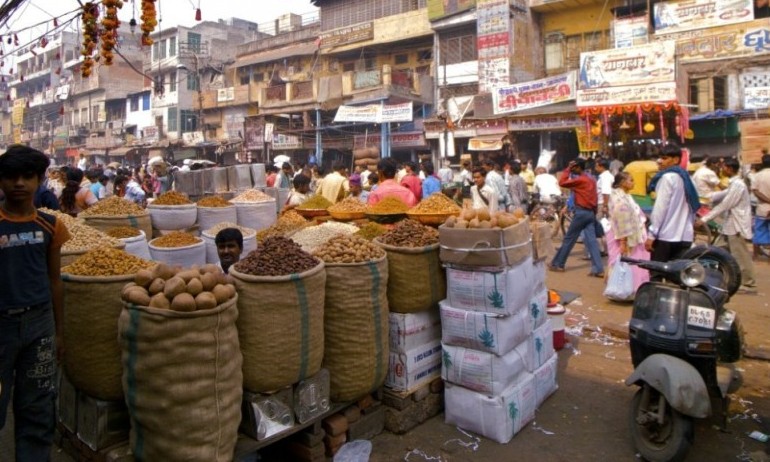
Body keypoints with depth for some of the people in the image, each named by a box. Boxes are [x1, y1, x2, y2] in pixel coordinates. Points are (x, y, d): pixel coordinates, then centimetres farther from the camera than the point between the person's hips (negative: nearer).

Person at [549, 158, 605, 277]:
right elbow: (594, 198, 16)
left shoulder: (580, 180, -13)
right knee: (591, 240, 3)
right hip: (591, 213, 8)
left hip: (581, 212, -8)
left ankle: (558, 264, 12)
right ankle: (599, 269, -3)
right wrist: (594, 213, 20)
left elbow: (562, 182, -15)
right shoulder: (591, 180, 14)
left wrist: (568, 169, -9)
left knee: (568, 239, 3)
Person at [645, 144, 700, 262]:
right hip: (684, 236, 8)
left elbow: (660, 207, -14)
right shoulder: (685, 177, 17)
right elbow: (693, 207, 18)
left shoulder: (667, 177, -7)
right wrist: (689, 226, 23)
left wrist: (651, 234, -13)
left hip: (666, 235, -8)